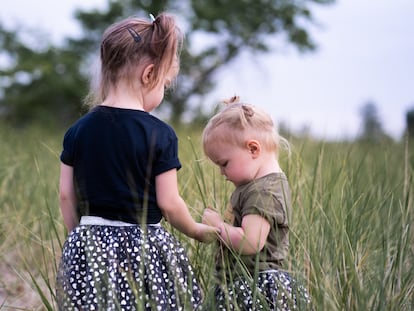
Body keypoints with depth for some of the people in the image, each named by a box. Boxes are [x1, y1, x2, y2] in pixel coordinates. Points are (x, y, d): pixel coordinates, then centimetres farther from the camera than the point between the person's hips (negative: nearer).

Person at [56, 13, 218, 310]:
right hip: (144, 249, -4)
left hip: (89, 247, 4)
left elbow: (66, 195, 6)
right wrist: (198, 230, 9)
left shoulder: (78, 130, 1)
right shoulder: (160, 134, -11)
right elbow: (169, 203, -8)